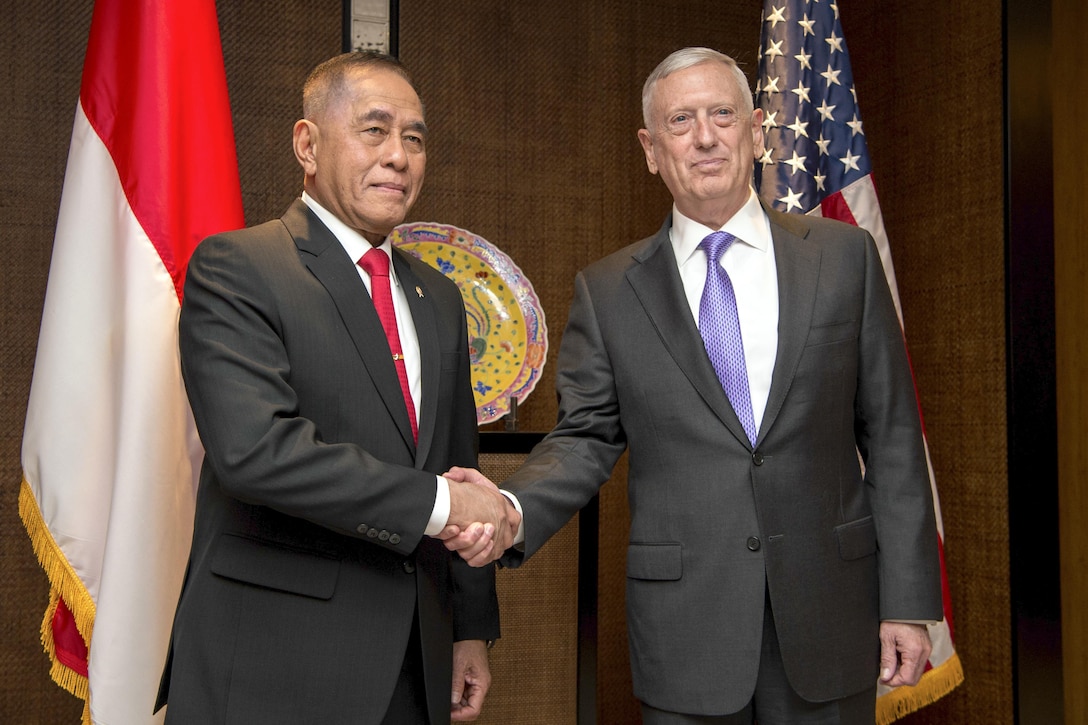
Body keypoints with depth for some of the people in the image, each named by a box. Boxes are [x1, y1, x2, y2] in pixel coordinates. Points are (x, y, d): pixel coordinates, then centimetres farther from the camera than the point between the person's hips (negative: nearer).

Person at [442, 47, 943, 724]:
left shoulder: (844, 255, 1)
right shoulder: (607, 290, 1)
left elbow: (891, 435, 1)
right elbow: (586, 439, 1)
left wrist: (908, 599, -1)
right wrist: (510, 512, -20)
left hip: (829, 616, 1)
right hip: (685, 633, 0)